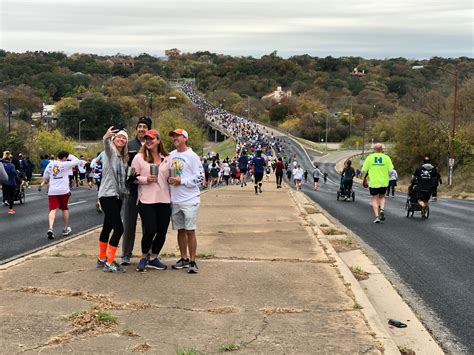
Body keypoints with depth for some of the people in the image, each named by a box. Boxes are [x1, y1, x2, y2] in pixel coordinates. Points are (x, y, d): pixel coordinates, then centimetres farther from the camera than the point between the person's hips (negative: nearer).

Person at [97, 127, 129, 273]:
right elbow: (106, 145, -31)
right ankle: (109, 263, -9)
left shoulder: (123, 157, 17)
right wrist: (106, 137, -51)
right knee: (118, 228, -13)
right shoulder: (110, 151, -6)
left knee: (108, 227, 15)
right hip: (107, 195, -8)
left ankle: (102, 259, 25)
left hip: (118, 195, 8)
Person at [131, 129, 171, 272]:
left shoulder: (167, 158, 12)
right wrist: (145, 179, -15)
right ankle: (144, 257, 17)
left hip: (164, 200, 4)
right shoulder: (139, 157, 1)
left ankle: (153, 258, 24)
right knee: (149, 231, -8)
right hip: (147, 200, -4)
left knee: (162, 231, 5)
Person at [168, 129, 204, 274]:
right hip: (175, 200, 6)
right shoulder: (171, 155, 10)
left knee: (190, 230, -4)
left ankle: (192, 262, 2)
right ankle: (184, 258, 23)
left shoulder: (192, 156, -8)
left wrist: (181, 180, -15)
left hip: (190, 200, -6)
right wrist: (169, 179, 1)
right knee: (180, 230, 12)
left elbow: (200, 177, -12)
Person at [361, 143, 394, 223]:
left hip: (373, 182, -1)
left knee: (374, 199, 6)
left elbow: (364, 170, -4)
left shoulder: (369, 157, -3)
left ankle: (376, 216, -5)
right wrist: (387, 176, 15)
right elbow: (390, 170, -5)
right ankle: (382, 209, -4)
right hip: (384, 182, 1)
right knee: (382, 197, 20)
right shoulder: (386, 157, -1)